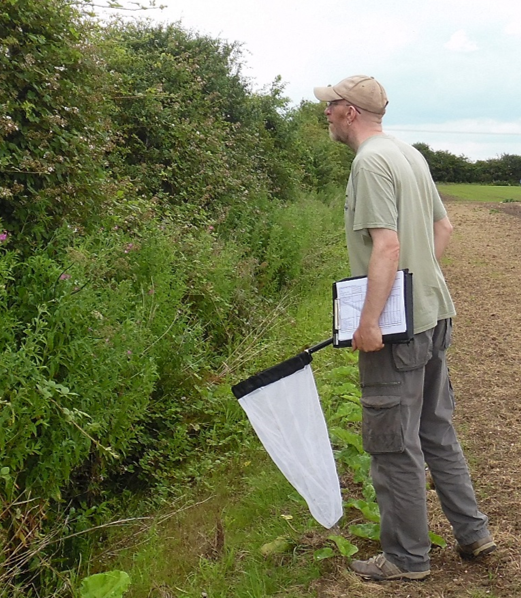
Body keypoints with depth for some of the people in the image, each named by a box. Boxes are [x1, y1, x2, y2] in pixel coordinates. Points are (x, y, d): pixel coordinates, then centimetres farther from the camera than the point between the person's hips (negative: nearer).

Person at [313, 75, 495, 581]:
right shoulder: (410, 155, 13)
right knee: (436, 432, 20)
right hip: (433, 314, 10)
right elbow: (443, 227, 18)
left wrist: (369, 322, -24)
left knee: (394, 444, 3)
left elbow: (387, 245, -25)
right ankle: (472, 533, 30)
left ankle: (407, 558, 16)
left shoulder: (371, 162, -16)